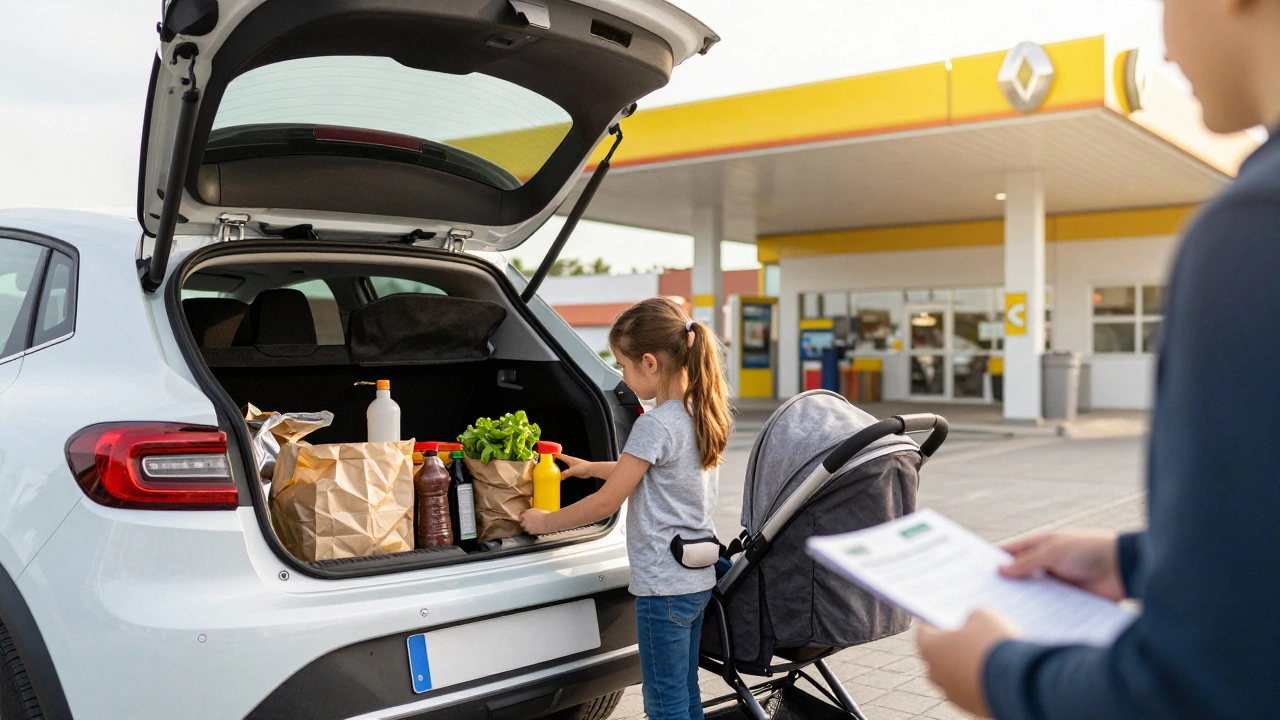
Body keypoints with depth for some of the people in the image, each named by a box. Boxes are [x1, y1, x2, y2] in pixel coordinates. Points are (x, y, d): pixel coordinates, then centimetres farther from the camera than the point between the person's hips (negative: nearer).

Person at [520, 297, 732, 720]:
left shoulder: (656, 424, -21)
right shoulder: (701, 413, 6)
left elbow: (606, 503, -15)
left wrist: (543, 522, -2)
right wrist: (592, 468, 26)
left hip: (664, 585, -9)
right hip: (698, 579, 9)